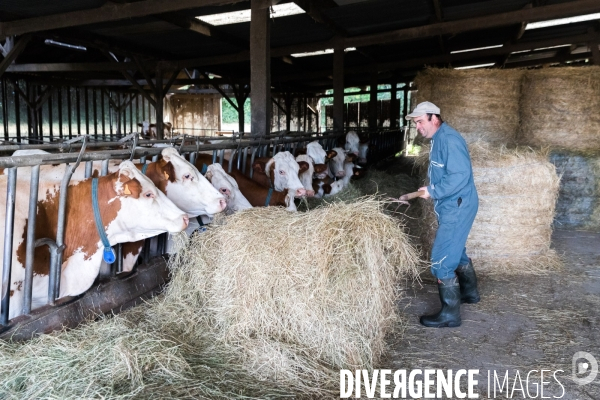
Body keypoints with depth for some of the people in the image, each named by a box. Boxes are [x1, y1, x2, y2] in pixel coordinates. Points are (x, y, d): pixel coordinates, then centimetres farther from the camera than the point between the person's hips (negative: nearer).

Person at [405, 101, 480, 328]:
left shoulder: (449, 140, -21)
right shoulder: (438, 139, 11)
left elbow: (461, 175, -29)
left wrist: (433, 192, -22)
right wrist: (432, 189, 6)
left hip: (457, 207, -11)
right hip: (451, 206, 11)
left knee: (442, 260, -8)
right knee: (456, 250, 25)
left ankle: (450, 313, 2)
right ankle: (469, 292, 45)